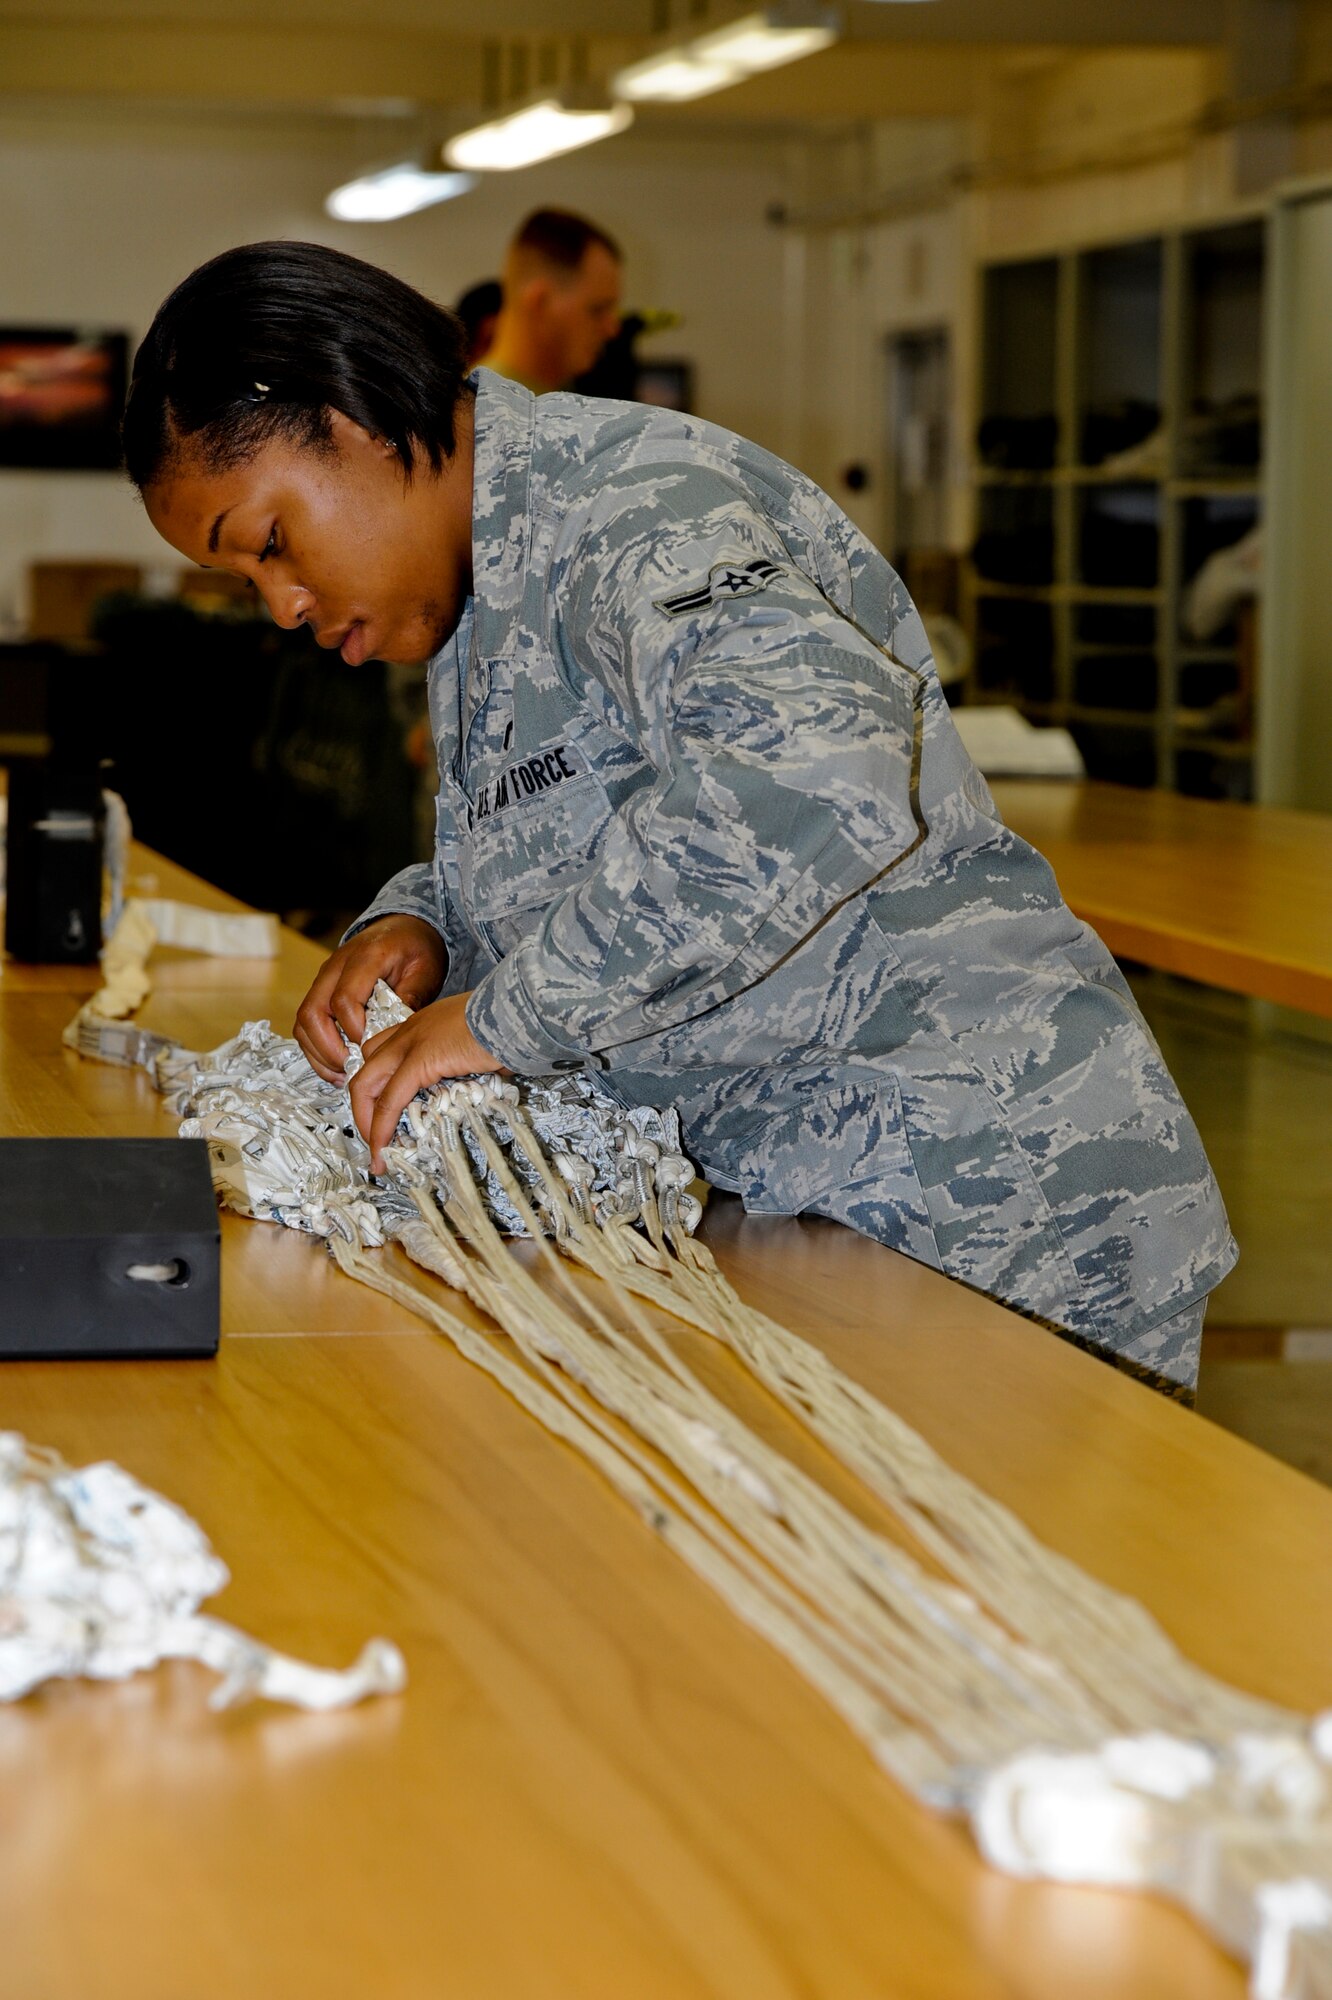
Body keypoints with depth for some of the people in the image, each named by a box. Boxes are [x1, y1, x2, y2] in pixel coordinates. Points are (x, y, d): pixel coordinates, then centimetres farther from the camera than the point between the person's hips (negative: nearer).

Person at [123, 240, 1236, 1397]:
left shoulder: (625, 507, -16)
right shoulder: (488, 585, 14)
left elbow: (811, 772, -35)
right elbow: (520, 856, 27)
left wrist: (503, 1016, -27)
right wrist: (417, 926, 3)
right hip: (799, 1190, 9)